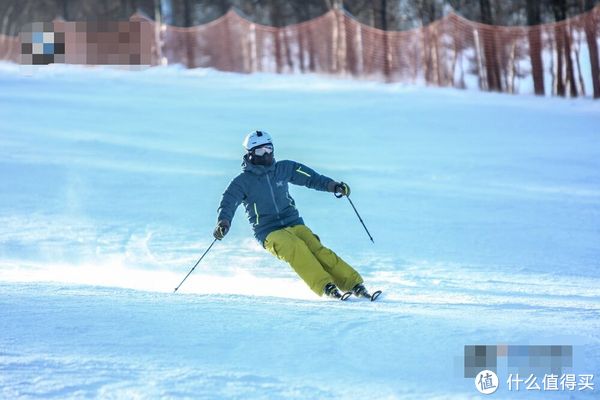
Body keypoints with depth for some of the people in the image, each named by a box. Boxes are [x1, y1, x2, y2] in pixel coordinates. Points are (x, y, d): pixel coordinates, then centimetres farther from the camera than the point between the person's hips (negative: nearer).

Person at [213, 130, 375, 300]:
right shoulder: (243, 182, -1)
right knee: (296, 247, -33)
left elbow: (310, 178, 18)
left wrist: (333, 186, 5)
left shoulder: (284, 168, 9)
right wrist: (223, 223, -30)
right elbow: (228, 204, -10)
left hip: (294, 223, 3)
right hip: (269, 233, -3)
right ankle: (325, 287, -37)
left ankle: (354, 285, -25)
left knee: (317, 250, -21)